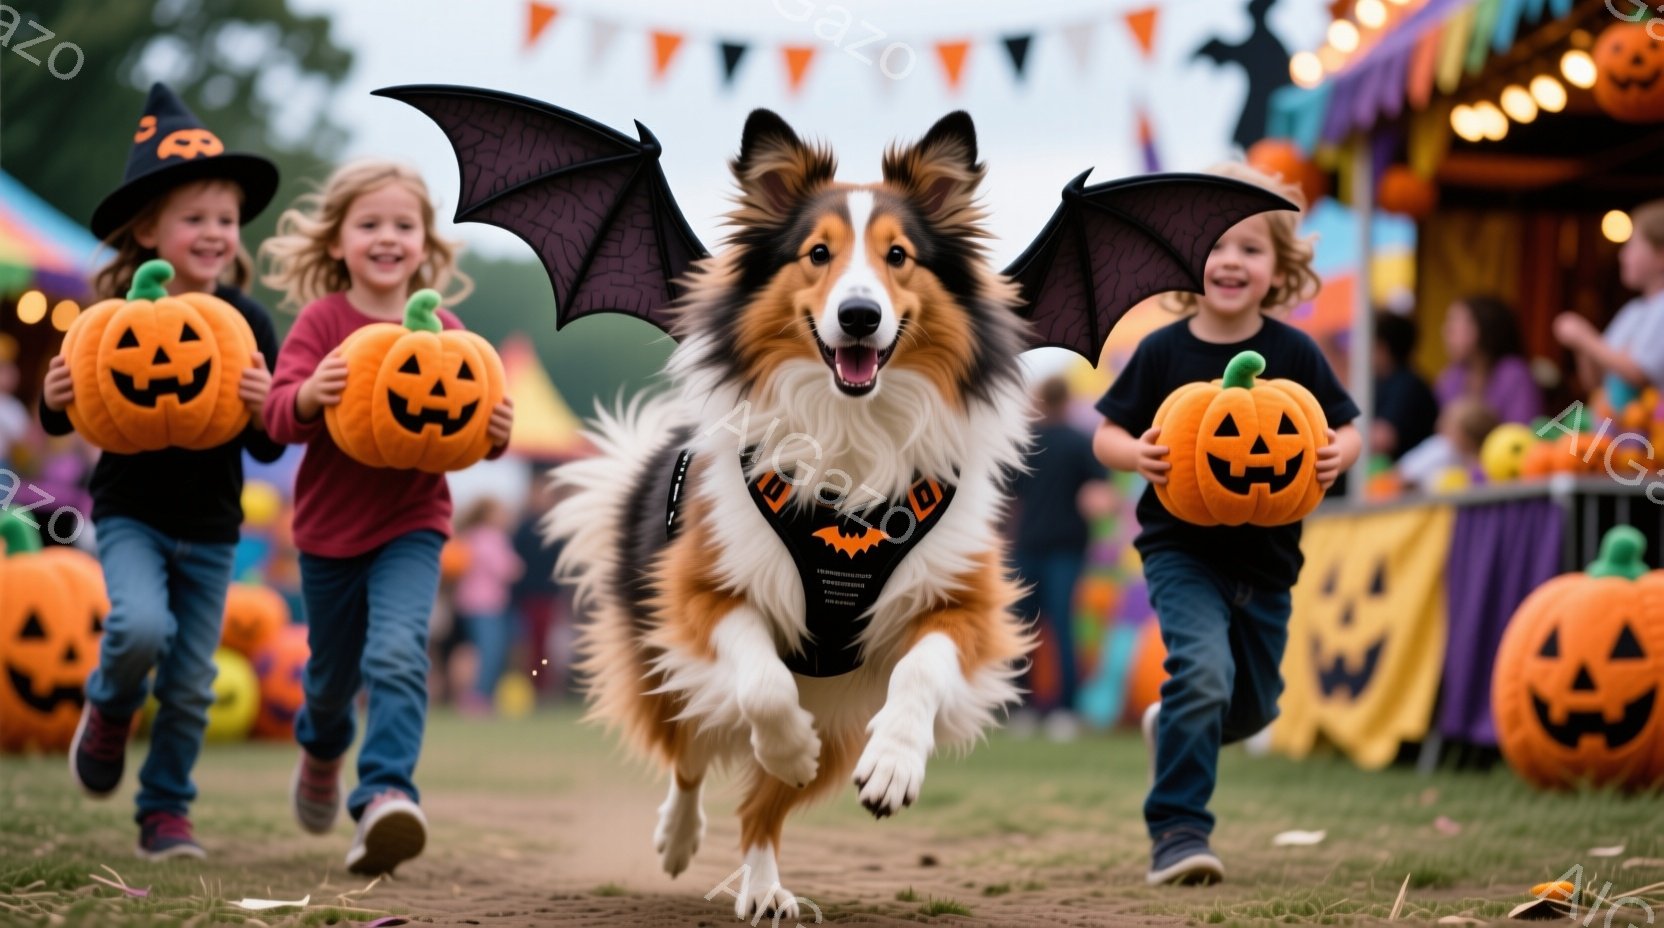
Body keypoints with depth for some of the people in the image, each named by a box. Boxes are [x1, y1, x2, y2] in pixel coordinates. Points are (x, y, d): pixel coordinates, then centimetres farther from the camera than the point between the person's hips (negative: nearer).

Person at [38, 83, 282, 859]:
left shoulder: (247, 322, -5)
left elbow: (267, 449, -3)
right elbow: (66, 421, 2)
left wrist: (264, 410, -24)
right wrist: (56, 400, -20)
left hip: (211, 525, 2)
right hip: (131, 512, -2)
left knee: (190, 684, 7)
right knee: (142, 627, -27)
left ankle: (166, 810, 27)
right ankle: (110, 709, 6)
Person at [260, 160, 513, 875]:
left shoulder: (444, 332, -3)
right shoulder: (323, 321, -8)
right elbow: (279, 417, -15)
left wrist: (495, 434, -19)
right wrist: (307, 395, -37)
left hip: (411, 525, -1)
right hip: (330, 525, 1)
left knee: (397, 654, -23)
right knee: (333, 669, 18)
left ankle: (384, 796, -26)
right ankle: (322, 747, 51)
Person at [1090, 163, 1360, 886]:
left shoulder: (1295, 354, -4)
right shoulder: (1162, 353, -7)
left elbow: (1347, 428, 4)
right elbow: (1106, 433, 0)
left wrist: (1338, 455, -19)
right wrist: (1137, 455, -22)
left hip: (1266, 554, 3)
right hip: (1182, 548, -3)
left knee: (1253, 705, 16)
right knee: (1203, 669, -25)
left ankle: (1172, 727, 51)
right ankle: (1177, 830, -15)